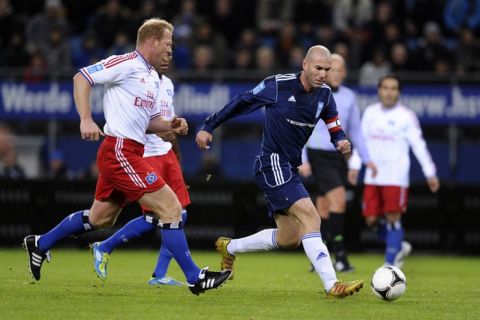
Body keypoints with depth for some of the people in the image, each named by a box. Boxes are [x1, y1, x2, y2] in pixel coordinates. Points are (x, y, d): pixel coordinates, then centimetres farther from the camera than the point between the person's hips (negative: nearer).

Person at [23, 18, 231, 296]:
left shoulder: (154, 78, 17)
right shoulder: (127, 64, -11)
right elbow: (82, 78, -13)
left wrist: (170, 125, 3)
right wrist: (86, 119, -21)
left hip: (128, 154, 10)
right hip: (120, 151, -10)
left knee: (99, 219, 21)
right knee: (171, 208, -11)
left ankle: (40, 244, 35)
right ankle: (195, 278, -7)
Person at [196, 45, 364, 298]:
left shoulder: (324, 94, 4)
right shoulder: (278, 85, -13)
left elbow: (335, 129, 10)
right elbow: (240, 103, -3)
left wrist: (342, 142, -14)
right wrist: (208, 127, 0)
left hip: (289, 168, 8)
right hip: (272, 165, -8)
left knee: (288, 238, 12)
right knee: (310, 217, -22)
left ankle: (229, 247, 32)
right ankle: (332, 285, -27)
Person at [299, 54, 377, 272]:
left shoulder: (348, 96, 11)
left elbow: (355, 130, 19)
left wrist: (366, 158, 14)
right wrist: (302, 160, -12)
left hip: (338, 155, 5)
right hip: (318, 155, -5)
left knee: (324, 208, 8)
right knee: (339, 198, -21)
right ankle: (339, 255, -20)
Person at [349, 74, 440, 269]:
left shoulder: (406, 116, -2)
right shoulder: (370, 113, 9)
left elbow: (418, 145, -2)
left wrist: (430, 173, -4)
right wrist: (355, 165, 7)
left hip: (396, 177, -4)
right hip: (373, 177, 4)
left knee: (393, 218, -8)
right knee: (372, 219, 1)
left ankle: (390, 263, 0)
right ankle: (400, 247, 24)